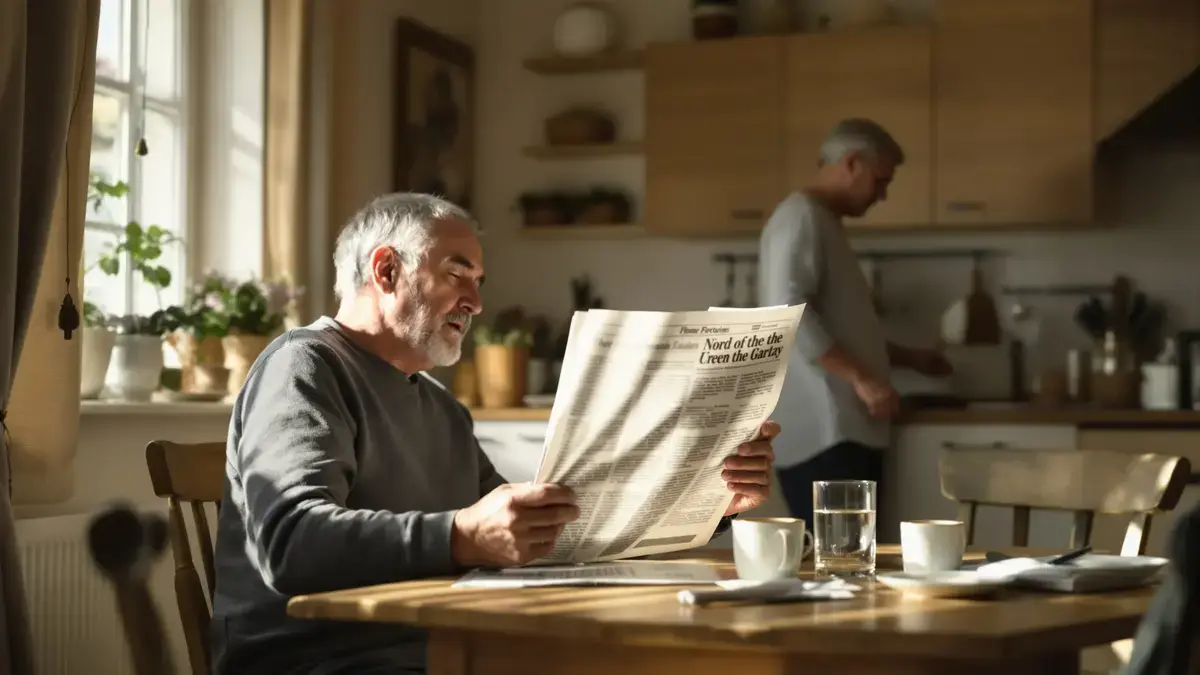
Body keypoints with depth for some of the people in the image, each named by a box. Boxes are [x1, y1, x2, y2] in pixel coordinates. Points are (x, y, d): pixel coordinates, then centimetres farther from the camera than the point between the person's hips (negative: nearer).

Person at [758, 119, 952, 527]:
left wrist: (908, 359, 31)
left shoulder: (824, 223, 23)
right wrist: (860, 378, -21)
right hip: (821, 433, -10)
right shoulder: (801, 217, -8)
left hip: (846, 429, 10)